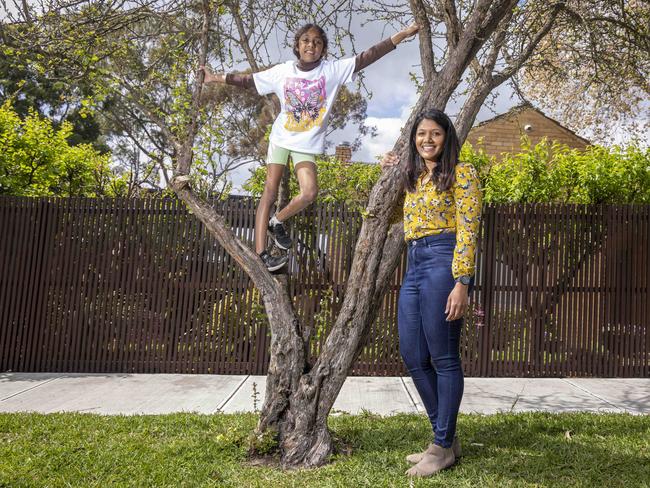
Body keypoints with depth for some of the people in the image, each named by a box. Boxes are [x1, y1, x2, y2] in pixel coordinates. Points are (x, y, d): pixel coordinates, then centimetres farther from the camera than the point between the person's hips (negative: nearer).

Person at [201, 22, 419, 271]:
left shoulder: (333, 70, -7)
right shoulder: (283, 71, -2)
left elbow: (368, 56, -11)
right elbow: (249, 80, 6)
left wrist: (404, 33, -16)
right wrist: (217, 78, 6)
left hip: (307, 143, 0)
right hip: (280, 138, 0)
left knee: (309, 192, -18)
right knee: (269, 192, -5)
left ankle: (276, 222, 11)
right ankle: (260, 254, -5)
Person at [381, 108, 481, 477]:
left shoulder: (461, 173, -2)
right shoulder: (414, 178, 20)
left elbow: (468, 230, -10)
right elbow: (403, 217, 36)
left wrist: (462, 283, -18)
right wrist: (391, 174, 27)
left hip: (443, 263, -8)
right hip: (414, 267, 8)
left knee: (443, 357, -2)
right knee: (413, 356, 9)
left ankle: (444, 447, 12)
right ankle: (446, 436, 23)